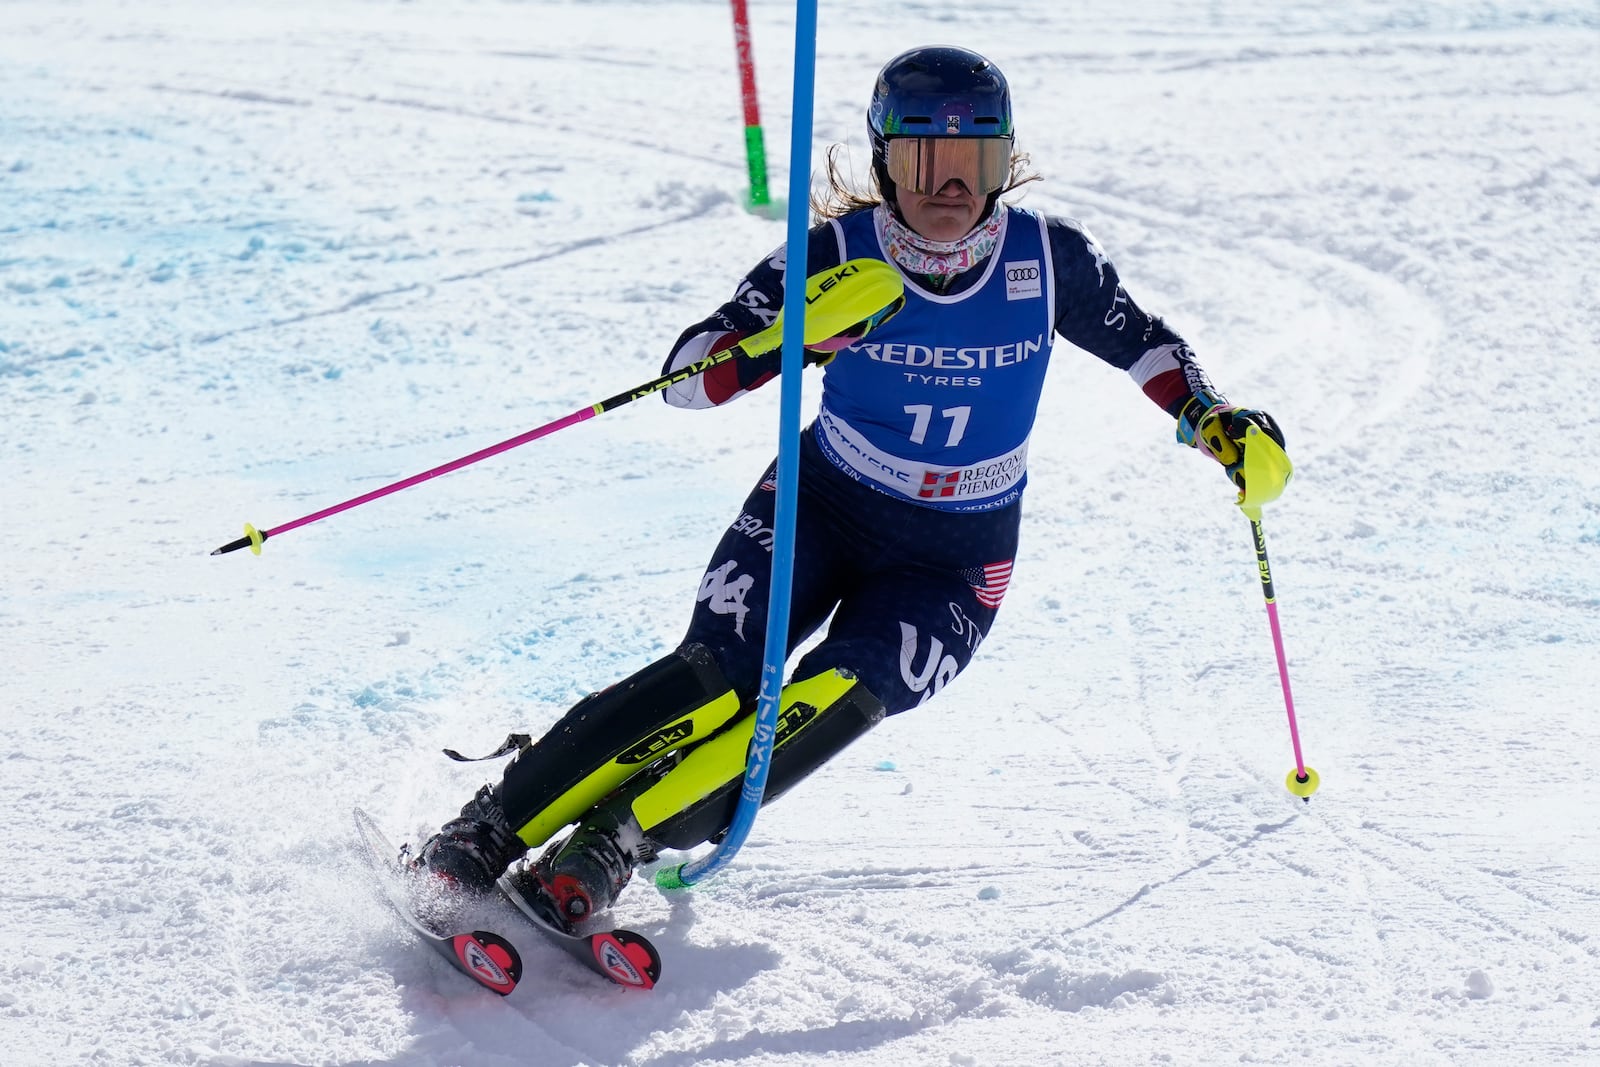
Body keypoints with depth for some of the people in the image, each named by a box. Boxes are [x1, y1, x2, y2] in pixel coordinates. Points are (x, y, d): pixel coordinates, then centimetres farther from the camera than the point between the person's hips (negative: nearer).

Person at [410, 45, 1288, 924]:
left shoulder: (1050, 259, -12)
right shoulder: (837, 254, -16)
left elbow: (1136, 339, 9)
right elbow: (687, 374, -20)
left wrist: (1215, 421, -4)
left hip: (953, 562, 1)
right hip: (820, 509, -1)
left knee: (834, 704, -26)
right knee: (714, 680, -23)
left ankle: (609, 850, -23)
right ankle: (479, 837, -15)